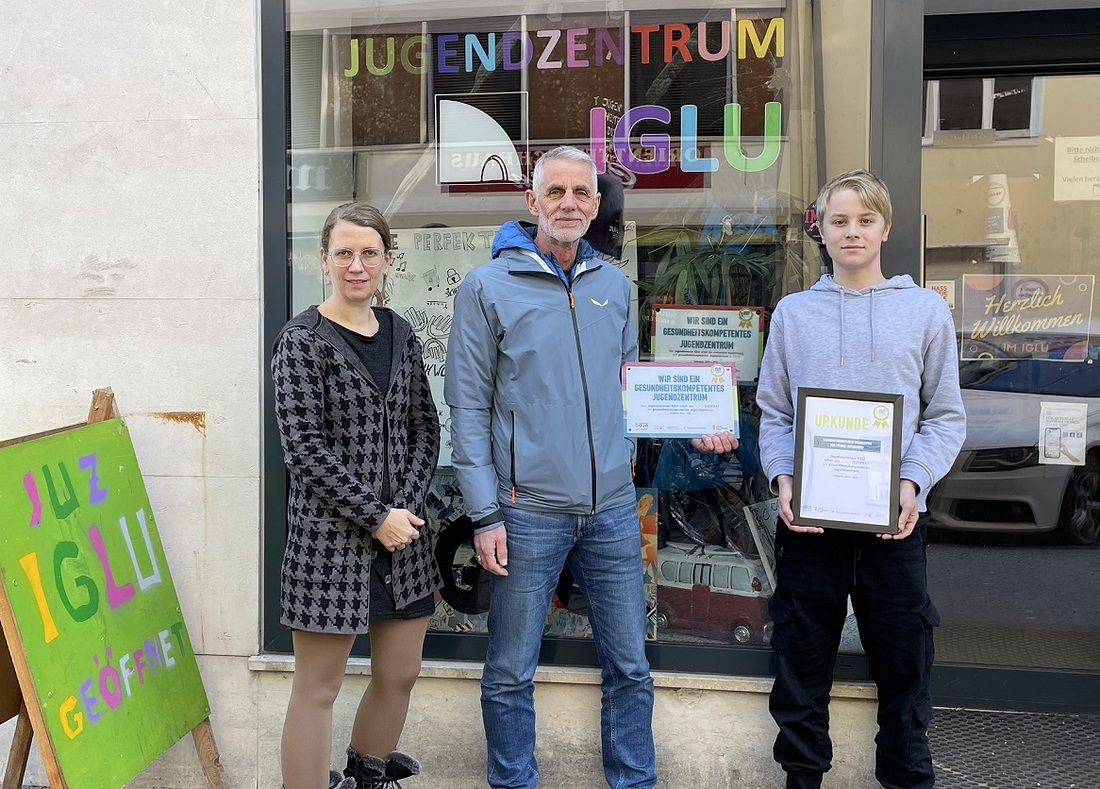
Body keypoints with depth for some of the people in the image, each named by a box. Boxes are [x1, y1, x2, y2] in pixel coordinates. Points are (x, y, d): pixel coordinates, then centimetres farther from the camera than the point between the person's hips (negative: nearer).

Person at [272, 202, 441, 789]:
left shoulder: (399, 334, 9)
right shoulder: (304, 339, -7)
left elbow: (424, 427, 10)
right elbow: (304, 445, -13)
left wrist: (408, 505, -5)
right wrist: (375, 516, -15)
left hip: (401, 530, 6)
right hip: (331, 535, -6)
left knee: (400, 675, 16)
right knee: (318, 688, 3)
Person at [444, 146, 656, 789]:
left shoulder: (614, 284, 10)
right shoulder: (488, 288, -3)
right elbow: (468, 408, -5)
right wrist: (485, 514, -10)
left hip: (613, 506, 4)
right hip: (529, 510, -3)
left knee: (630, 665, 12)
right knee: (511, 674, 8)